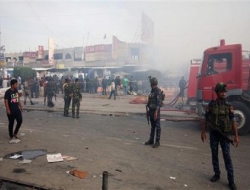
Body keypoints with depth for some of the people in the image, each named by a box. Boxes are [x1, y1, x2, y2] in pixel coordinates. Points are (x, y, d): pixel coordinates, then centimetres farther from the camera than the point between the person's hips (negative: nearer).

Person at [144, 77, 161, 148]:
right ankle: (151, 140, 23)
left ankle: (157, 142, 8)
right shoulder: (152, 90, 12)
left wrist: (156, 112, -25)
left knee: (157, 126, 0)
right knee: (152, 126, 15)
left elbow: (158, 102, -21)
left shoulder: (158, 91, -15)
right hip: (151, 110, 9)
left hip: (155, 111, -9)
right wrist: (148, 109, 17)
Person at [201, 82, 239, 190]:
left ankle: (231, 180, 8)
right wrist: (203, 132, 0)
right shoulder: (211, 104, -2)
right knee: (214, 155, 11)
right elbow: (206, 120, 3)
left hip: (224, 135, -1)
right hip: (213, 134, 1)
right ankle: (217, 174, 27)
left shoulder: (228, 105, -3)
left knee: (227, 157, 0)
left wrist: (236, 136, -5)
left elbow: (233, 121, -2)